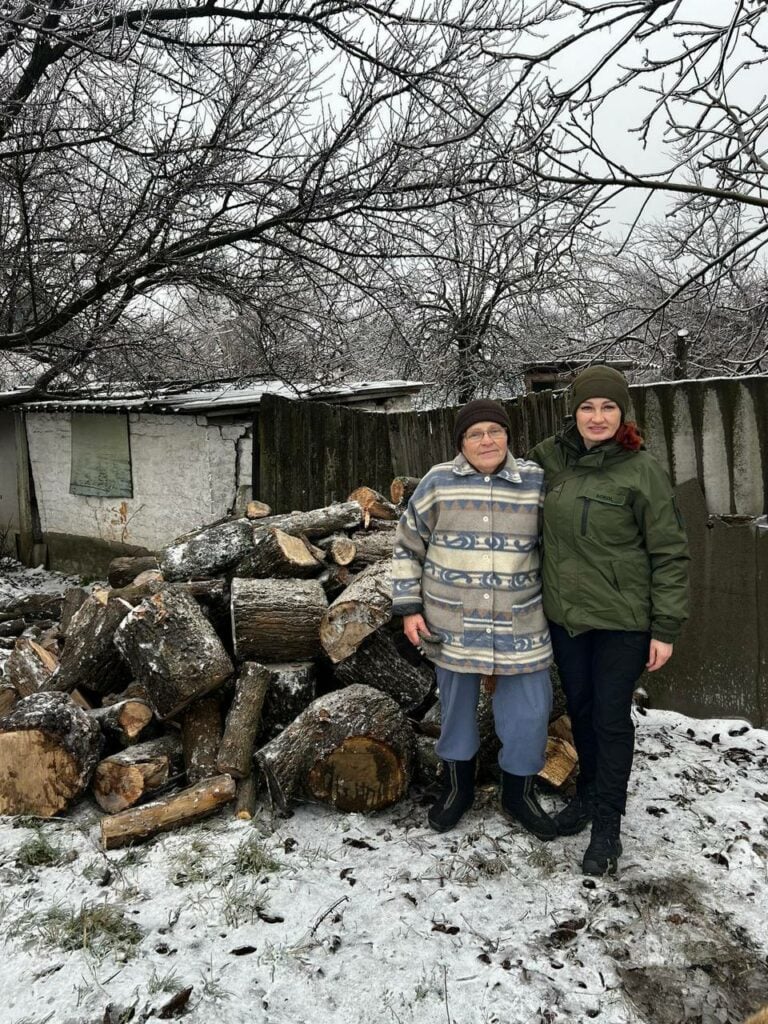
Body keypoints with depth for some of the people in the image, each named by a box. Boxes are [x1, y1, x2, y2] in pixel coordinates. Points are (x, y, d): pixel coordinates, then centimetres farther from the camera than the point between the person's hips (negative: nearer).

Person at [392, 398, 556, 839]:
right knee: (456, 705, 16)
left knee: (529, 712, 5)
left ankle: (519, 793, 31)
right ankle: (458, 787, 38)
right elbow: (408, 546, 2)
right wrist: (409, 608, -2)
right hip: (452, 625, 0)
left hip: (521, 625, 1)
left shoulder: (537, 482, -3)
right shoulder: (438, 482, -5)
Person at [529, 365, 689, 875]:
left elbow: (670, 553, -10)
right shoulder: (550, 457, -1)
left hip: (621, 621, -4)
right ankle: (588, 793, 42)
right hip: (565, 615, 5)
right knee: (581, 709, 19)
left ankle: (608, 824, 25)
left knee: (612, 719, 6)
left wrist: (665, 628, -10)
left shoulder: (642, 470, -13)